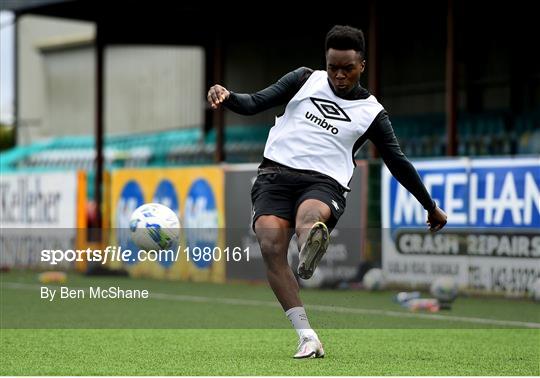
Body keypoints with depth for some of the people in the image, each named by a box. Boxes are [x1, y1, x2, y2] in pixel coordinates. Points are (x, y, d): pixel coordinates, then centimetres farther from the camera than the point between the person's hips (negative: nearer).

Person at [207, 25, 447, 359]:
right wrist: (226, 97, -11)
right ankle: (307, 337, -26)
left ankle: (311, 244, -70)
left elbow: (398, 163, 20)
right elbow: (254, 104, 12)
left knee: (309, 216, -38)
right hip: (275, 173, 0)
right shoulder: (306, 80, 14)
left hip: (324, 183, 0)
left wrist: (431, 207, 26)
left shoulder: (372, 113, 12)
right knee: (271, 246, -25)